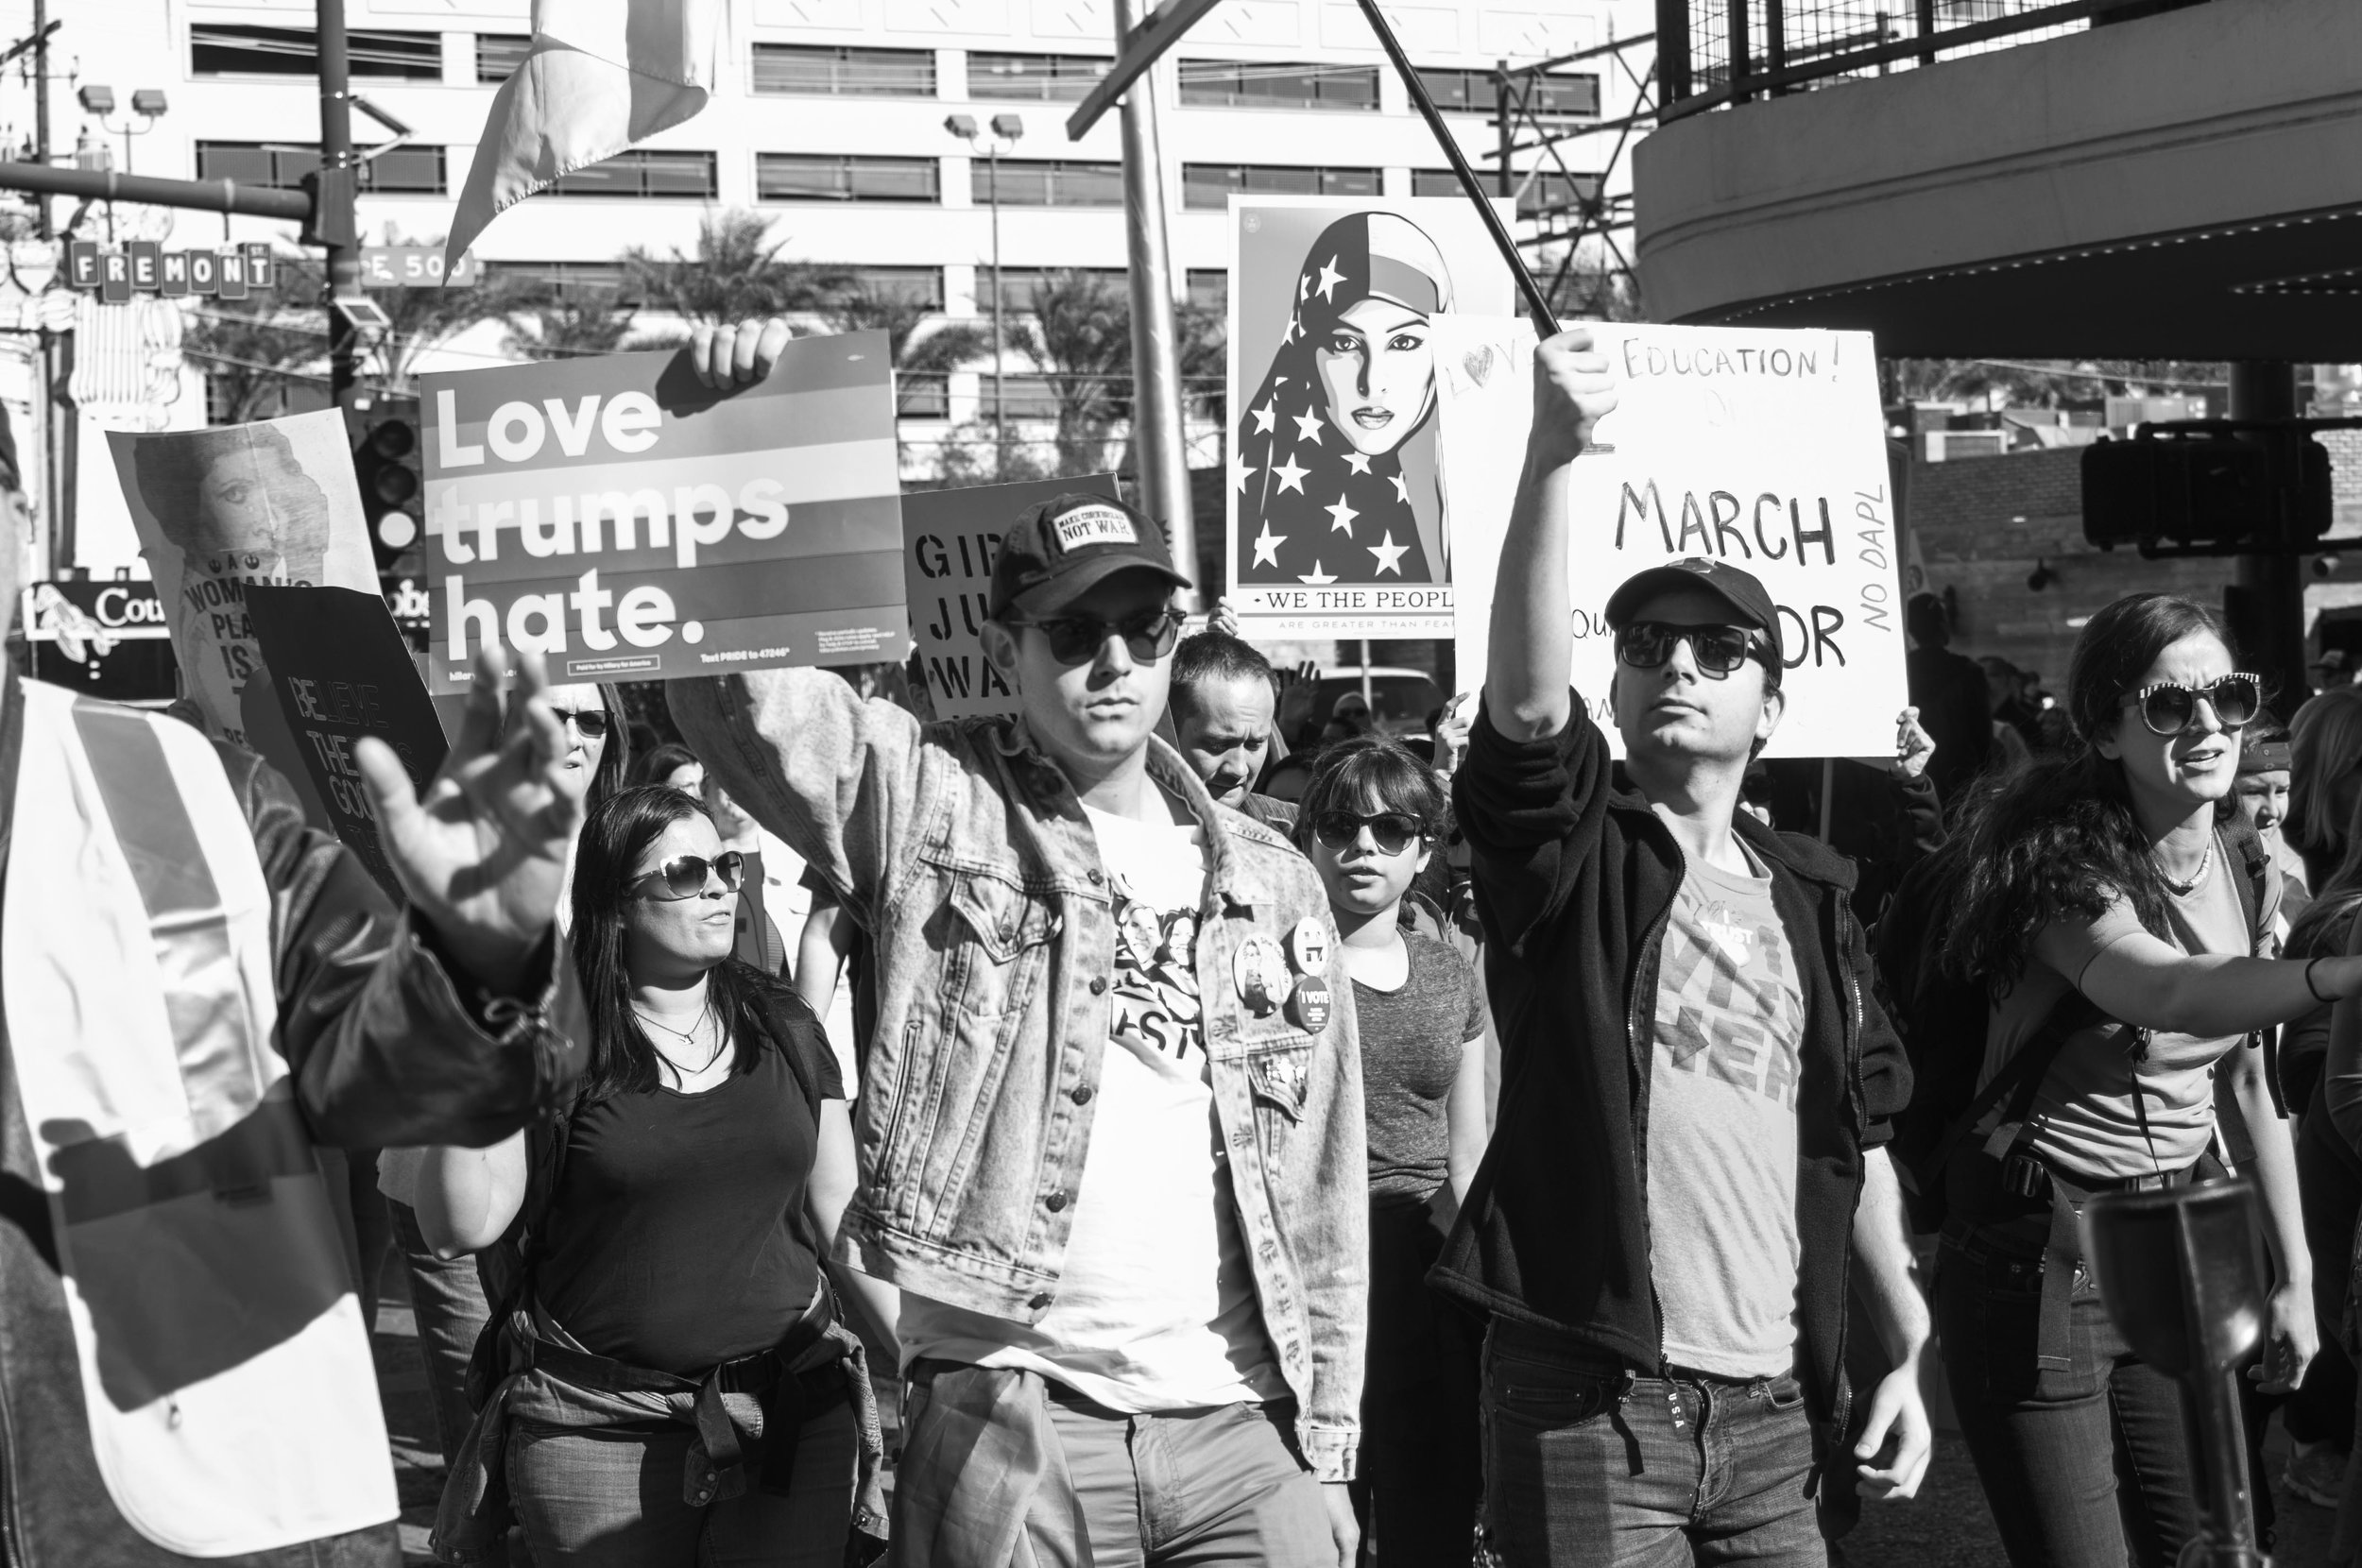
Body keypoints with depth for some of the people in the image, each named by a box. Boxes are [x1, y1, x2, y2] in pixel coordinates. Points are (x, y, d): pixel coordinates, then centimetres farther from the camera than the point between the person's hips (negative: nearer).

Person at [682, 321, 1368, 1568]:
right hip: (1003, 1423, -3)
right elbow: (745, 691, -10)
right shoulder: (932, 806, 4)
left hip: (1244, 1430, 3)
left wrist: (1329, 1447, 11)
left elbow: (1323, 1186, 15)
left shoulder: (1272, 883, 14)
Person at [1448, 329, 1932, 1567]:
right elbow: (1525, 694, -21)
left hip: (1778, 1410, 5)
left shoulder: (1809, 896, 14)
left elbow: (1858, 1144, 17)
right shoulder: (1572, 855, -1)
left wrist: (1908, 1349, 9)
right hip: (1590, 1402, -4)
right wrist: (1554, 458, -31)